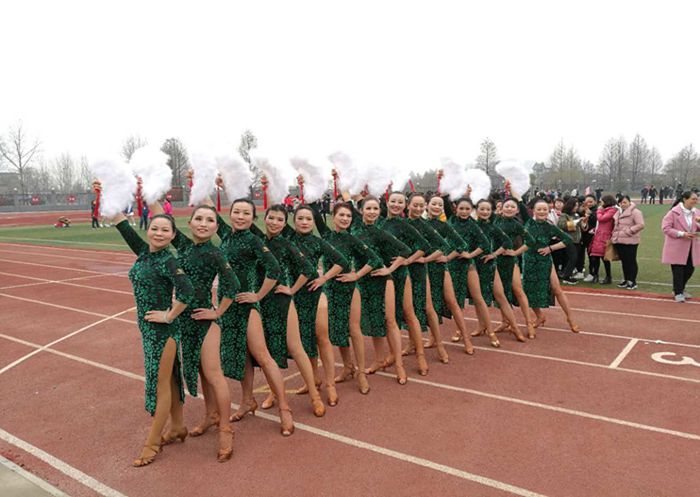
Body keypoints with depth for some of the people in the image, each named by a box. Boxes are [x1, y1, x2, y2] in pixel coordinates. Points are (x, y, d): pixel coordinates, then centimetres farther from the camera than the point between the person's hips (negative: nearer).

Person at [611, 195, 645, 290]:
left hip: (630, 241, -7)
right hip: (619, 241, 7)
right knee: (624, 261, 14)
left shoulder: (635, 212, -9)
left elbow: (641, 225, -17)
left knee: (631, 261, -1)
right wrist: (614, 235, 16)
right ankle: (625, 279, 23)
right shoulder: (618, 213, 16)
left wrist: (628, 231, -18)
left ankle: (632, 281, 6)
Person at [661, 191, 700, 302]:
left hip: (691, 247, 6)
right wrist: (681, 234, -21)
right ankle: (678, 293, 12)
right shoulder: (674, 212, -11)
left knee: (690, 269, 10)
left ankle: (680, 289, 31)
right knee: (678, 270, -2)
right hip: (677, 247, -6)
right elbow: (666, 227, -13)